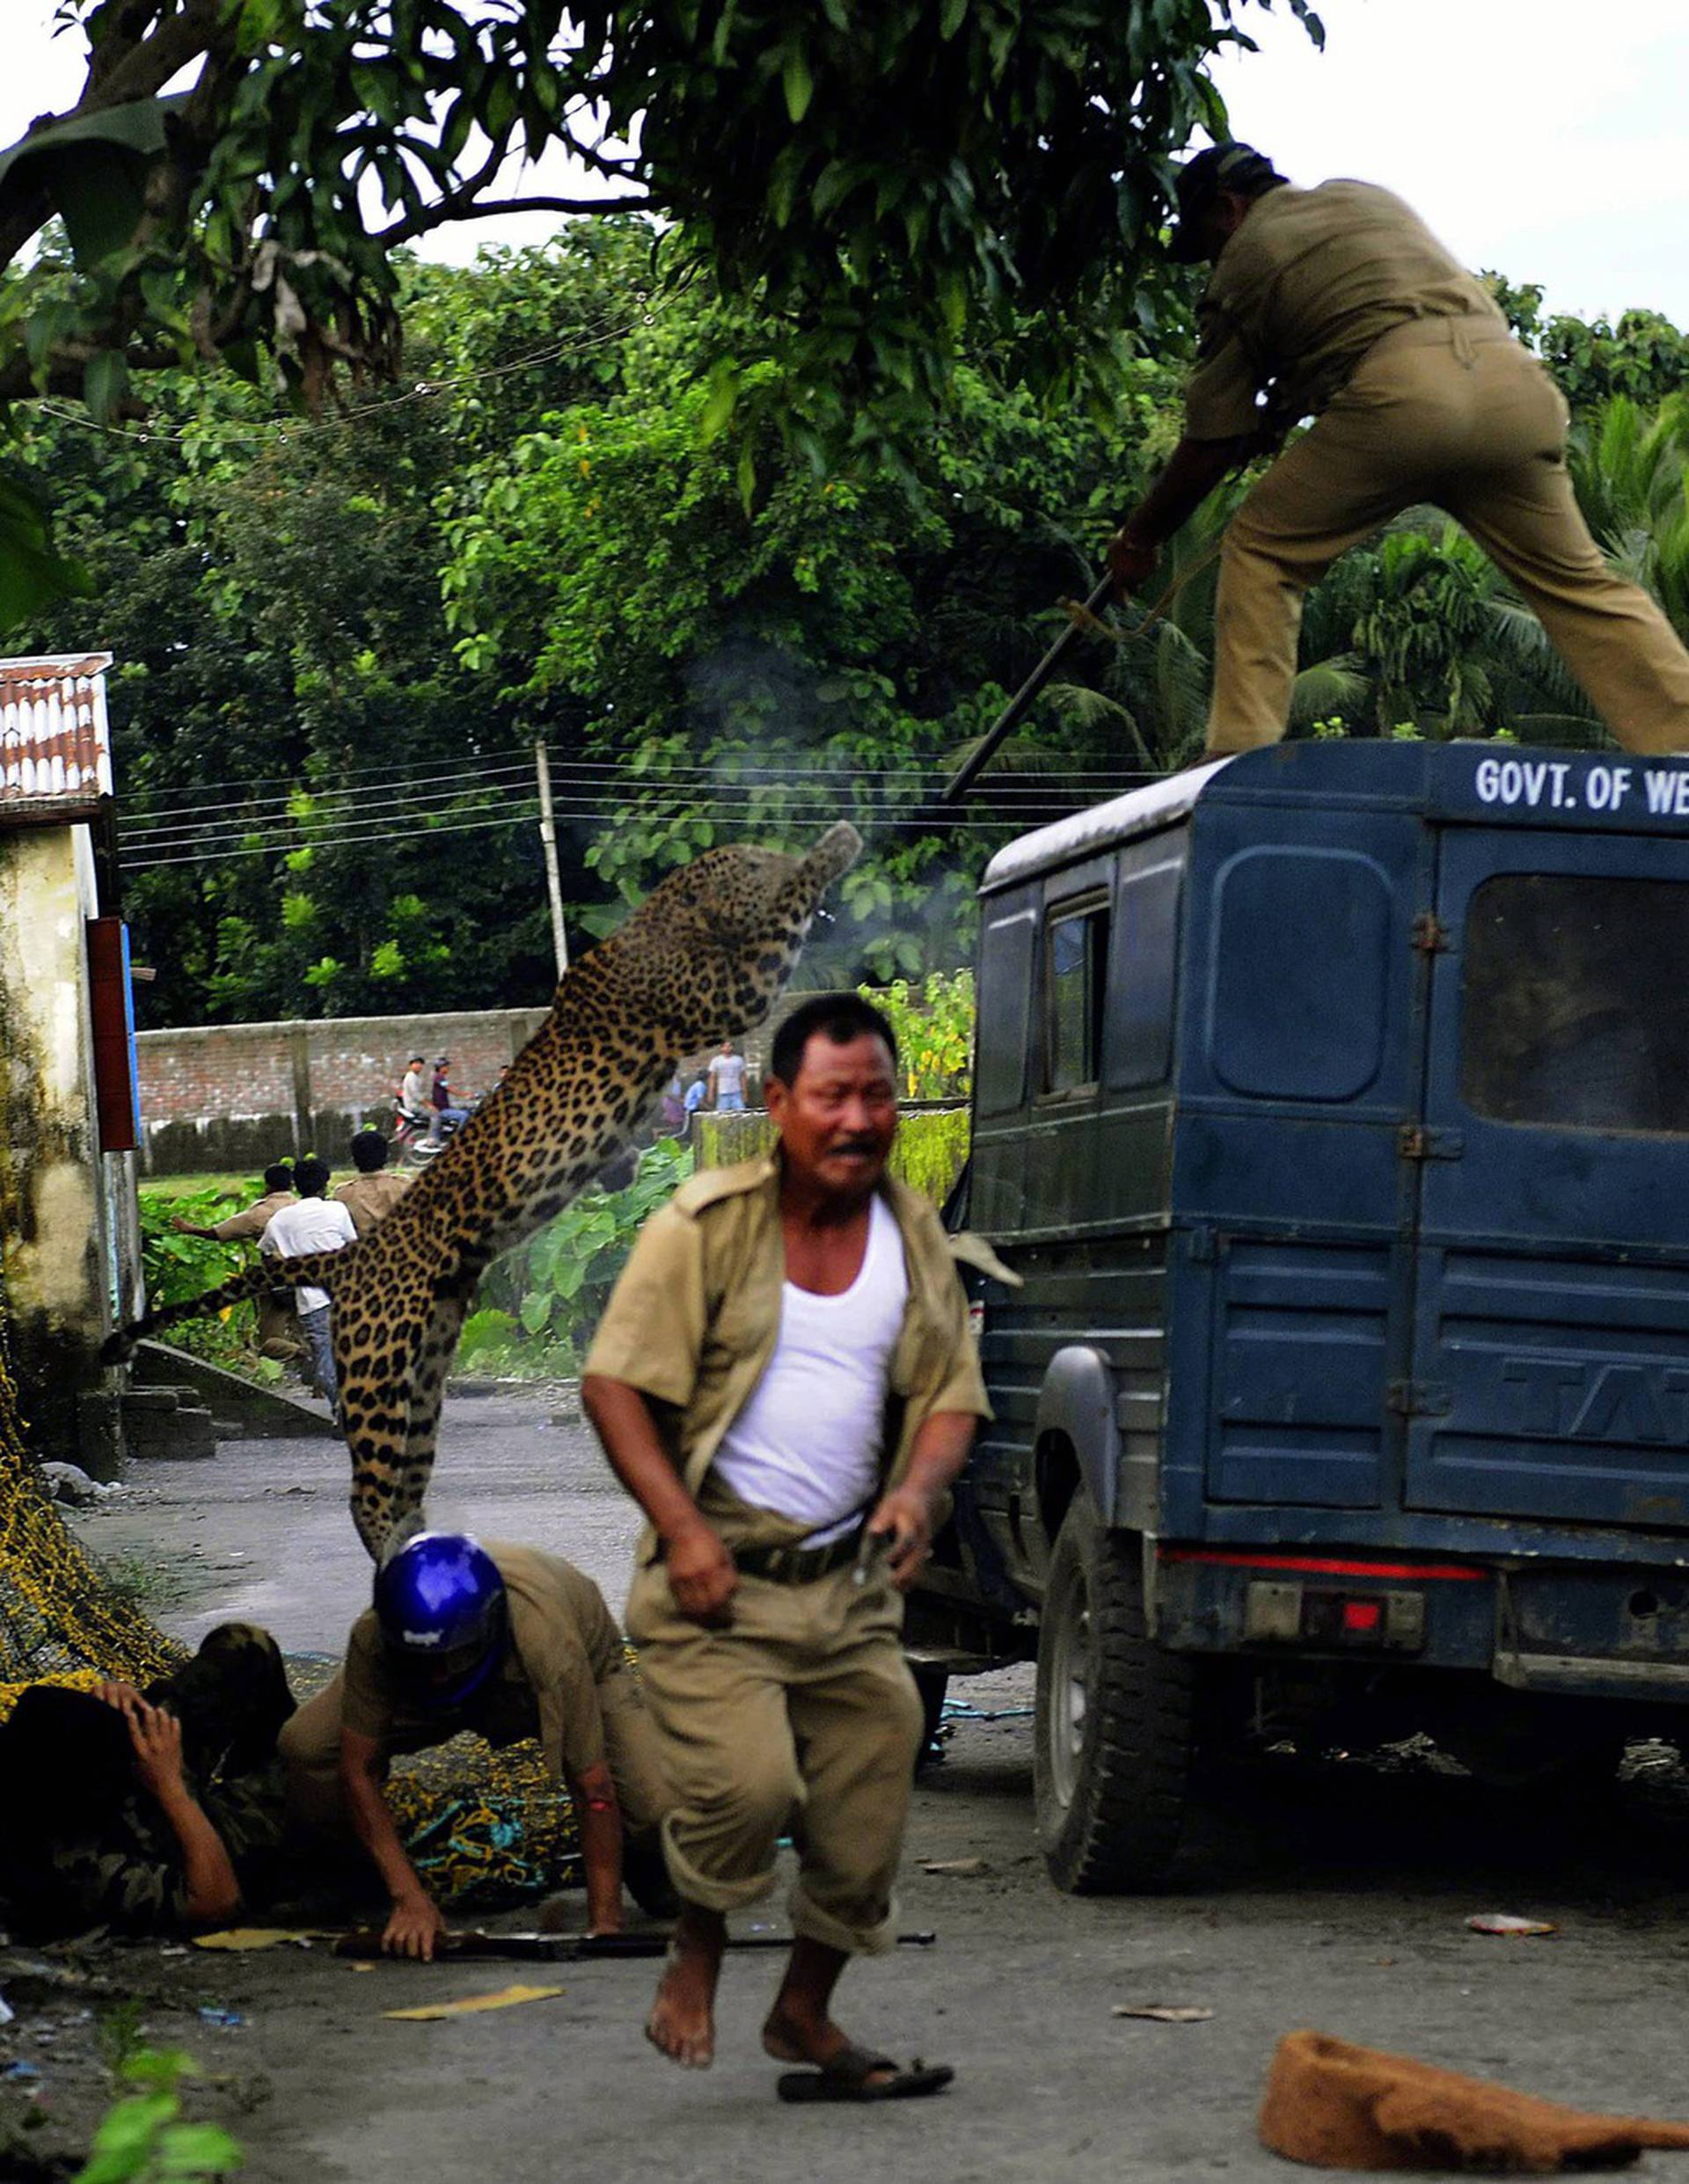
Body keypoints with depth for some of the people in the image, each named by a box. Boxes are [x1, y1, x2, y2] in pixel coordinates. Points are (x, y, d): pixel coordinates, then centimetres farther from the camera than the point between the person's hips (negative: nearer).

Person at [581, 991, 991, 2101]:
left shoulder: (915, 1238, 10)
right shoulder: (707, 1225, -5)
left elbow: (951, 1392, 13)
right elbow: (616, 1383, -7)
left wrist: (920, 1489, -9)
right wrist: (681, 1529, -16)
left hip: (852, 1581, 5)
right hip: (719, 1573, -5)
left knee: (865, 1811, 6)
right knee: (746, 1781, -22)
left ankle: (806, 2012, 29)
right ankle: (697, 1957, 6)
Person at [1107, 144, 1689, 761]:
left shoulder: (1243, 262, 17)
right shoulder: (1368, 198, 33)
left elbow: (1210, 443, 17)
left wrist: (1140, 537, 30)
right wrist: (1274, 419, 47)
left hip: (1399, 394, -5)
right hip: (1507, 371, 5)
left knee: (1260, 553, 10)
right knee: (1575, 582, 13)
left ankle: (1240, 757, 1)